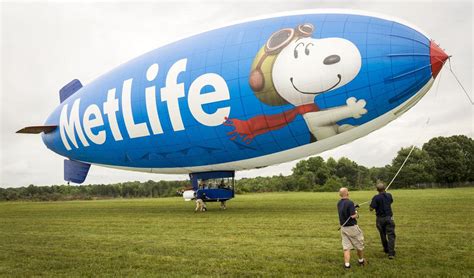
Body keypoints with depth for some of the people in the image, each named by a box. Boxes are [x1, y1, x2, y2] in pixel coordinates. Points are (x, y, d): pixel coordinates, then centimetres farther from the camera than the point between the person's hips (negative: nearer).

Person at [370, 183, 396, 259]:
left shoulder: (376, 197, -13)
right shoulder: (389, 195, 0)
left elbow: (371, 209, -17)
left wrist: (372, 204, 2)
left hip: (380, 219, -1)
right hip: (389, 217, 1)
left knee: (383, 235, 17)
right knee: (391, 235, -1)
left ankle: (386, 249, 34)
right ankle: (391, 253, -11)